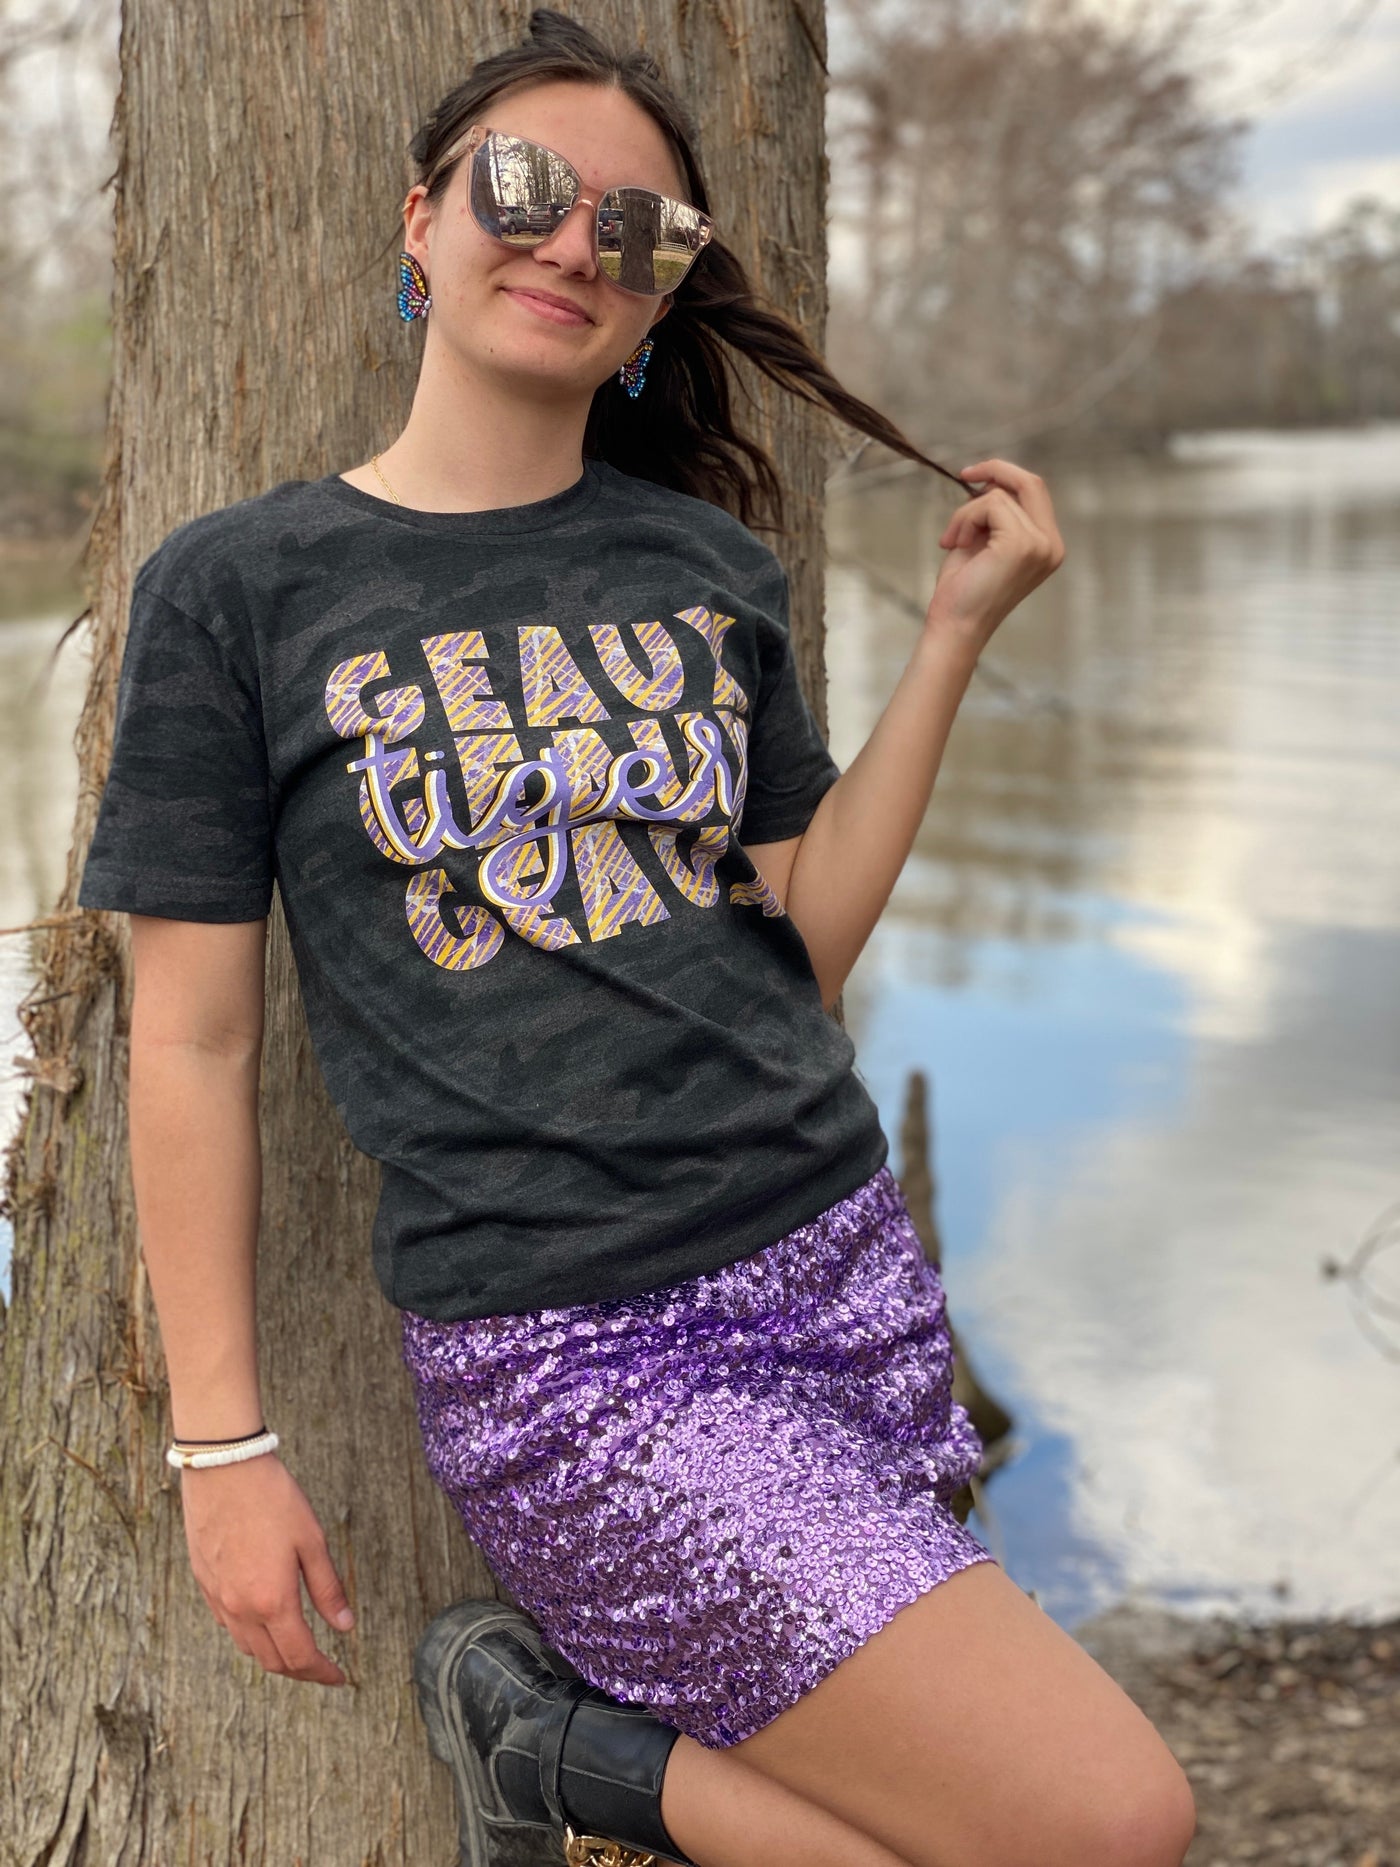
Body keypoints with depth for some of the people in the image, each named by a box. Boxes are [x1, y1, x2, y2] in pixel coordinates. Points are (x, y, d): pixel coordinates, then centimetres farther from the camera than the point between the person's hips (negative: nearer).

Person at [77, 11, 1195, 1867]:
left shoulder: (708, 566, 11)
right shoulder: (236, 585, -1)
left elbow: (802, 941, 9)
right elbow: (194, 1034, -1)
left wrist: (957, 636, 4)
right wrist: (221, 1444, -3)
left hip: (839, 1259, 6)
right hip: (568, 1345, -5)